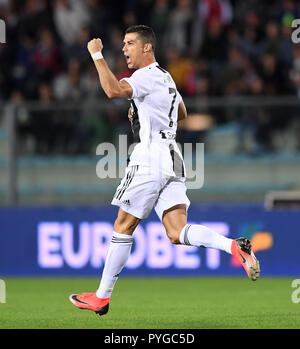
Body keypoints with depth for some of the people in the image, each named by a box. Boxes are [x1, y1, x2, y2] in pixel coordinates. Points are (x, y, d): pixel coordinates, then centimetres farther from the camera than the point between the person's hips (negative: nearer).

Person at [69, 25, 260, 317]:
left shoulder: (147, 76, -8)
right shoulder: (166, 78, 22)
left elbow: (114, 90, -27)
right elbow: (181, 113, 39)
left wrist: (97, 55, -17)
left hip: (150, 156, -8)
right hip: (172, 160, 8)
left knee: (123, 227, 1)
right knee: (177, 233, -4)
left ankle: (101, 297, 8)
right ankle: (234, 246, -26)